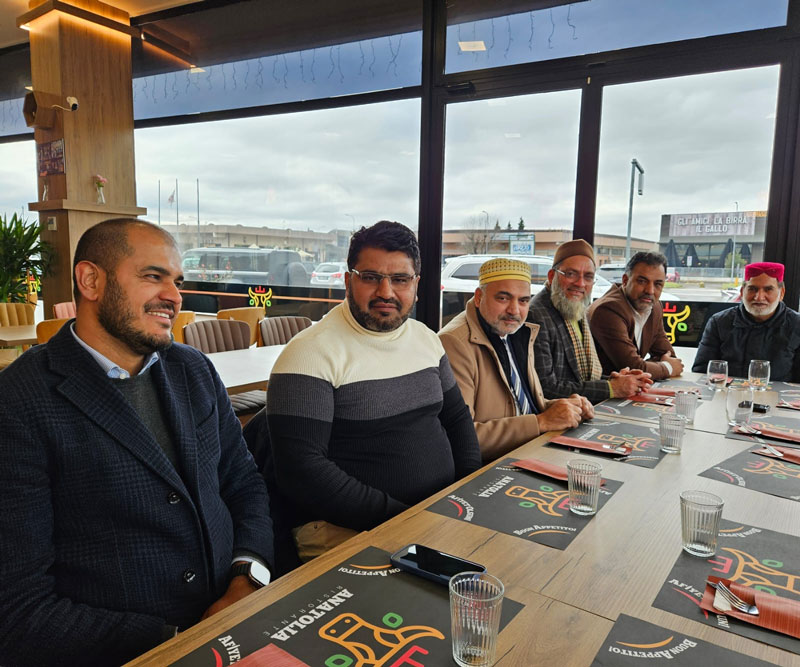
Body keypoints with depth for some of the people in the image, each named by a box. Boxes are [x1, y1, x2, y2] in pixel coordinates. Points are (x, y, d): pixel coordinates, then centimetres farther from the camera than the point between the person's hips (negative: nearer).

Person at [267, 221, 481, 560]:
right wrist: (399, 517, -19)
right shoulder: (311, 352, -12)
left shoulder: (426, 338, 11)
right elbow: (300, 469, -18)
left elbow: (457, 418, 21)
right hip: (345, 530, -7)